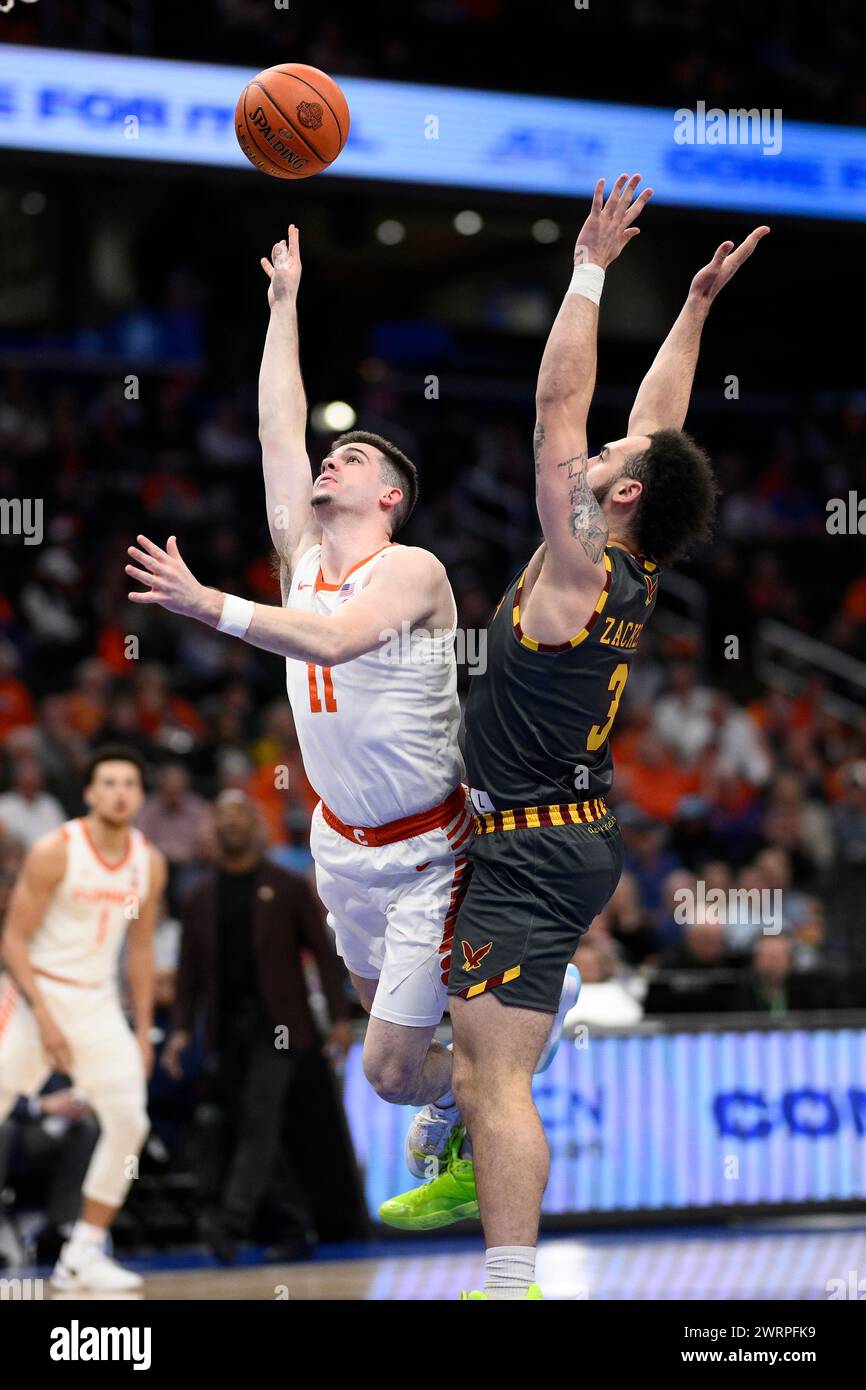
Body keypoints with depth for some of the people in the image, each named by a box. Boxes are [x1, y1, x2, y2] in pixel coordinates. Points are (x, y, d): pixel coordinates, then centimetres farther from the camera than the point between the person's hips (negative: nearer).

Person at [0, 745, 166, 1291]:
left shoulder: (149, 863, 2)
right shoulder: (55, 852, -14)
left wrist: (143, 1032, 8)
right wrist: (44, 1018, -19)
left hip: (98, 1001, 5)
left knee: (129, 1123, -6)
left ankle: (83, 1255, 4)